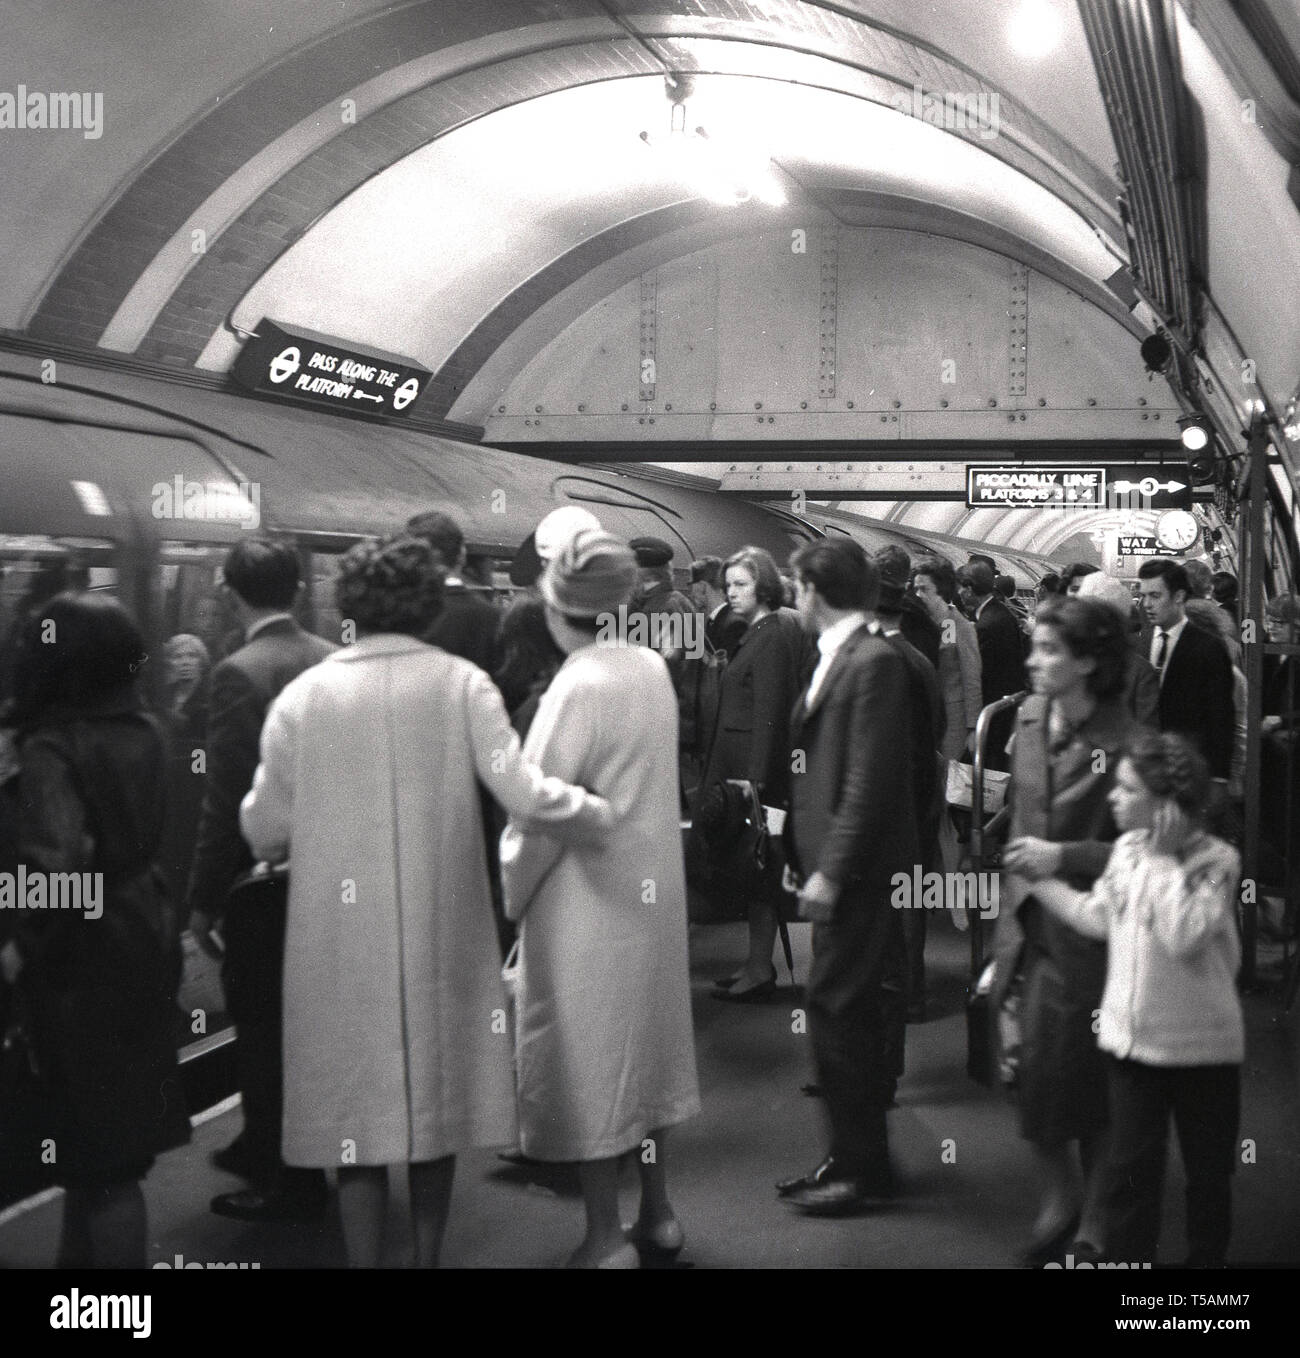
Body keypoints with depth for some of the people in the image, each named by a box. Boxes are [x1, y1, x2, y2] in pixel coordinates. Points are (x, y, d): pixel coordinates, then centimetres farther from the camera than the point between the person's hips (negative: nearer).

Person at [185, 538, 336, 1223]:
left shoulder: (239, 673, -18)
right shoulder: (332, 660, 0)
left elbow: (226, 797, -19)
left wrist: (203, 899, -11)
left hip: (260, 882, -7)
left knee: (265, 1030, 5)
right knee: (300, 1020, 20)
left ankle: (289, 1184, 15)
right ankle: (266, 1148, 37)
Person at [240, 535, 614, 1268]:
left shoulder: (304, 694, -4)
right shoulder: (461, 682, -5)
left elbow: (266, 828, -3)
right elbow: (525, 795, -12)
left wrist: (272, 844, 19)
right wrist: (604, 813, 3)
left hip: (341, 939, -1)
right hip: (441, 934, 1)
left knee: (357, 1106, 7)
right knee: (437, 1098, 16)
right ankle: (428, 1254, 27)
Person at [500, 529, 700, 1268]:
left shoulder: (577, 687, -20)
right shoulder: (653, 667, -1)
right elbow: (648, 781, 4)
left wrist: (508, 898, -5)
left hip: (588, 901, -7)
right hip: (654, 890, 7)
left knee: (589, 1054, 4)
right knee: (646, 1041, 18)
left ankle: (606, 1238, 11)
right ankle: (658, 1213, 29)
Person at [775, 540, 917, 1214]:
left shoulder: (874, 661, -15)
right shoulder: (836, 658, 14)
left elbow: (870, 779, -20)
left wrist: (830, 870, -20)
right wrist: (800, 854, 15)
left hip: (857, 871, -10)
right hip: (832, 865, 10)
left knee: (838, 1012, -5)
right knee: (847, 1012, 14)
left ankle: (859, 1166, 7)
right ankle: (858, 1159, 24)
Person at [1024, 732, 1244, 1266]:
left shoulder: (1216, 860, -16)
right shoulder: (1127, 849, 1)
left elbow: (1183, 935, -29)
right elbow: (1097, 917, 11)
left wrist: (1167, 858, -27)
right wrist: (1036, 877, 11)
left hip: (1202, 1046, -4)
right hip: (1131, 1038, 5)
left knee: (1208, 1172, 12)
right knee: (1129, 1169, 8)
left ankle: (1207, 1257, 27)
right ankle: (1127, 1257, 18)